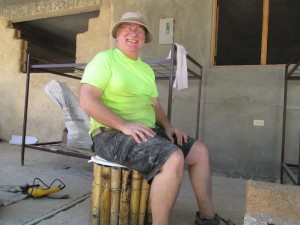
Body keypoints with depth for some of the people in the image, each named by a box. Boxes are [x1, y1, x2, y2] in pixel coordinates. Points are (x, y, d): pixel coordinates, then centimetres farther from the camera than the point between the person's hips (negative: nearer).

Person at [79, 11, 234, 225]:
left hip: (146, 131, 9)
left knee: (199, 150, 1)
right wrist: (125, 125, -24)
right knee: (174, 158, -30)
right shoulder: (105, 59, -5)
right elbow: (86, 100, -16)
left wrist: (167, 126, 1)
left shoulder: (147, 69, 20)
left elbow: (155, 104, 21)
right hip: (113, 133, -8)